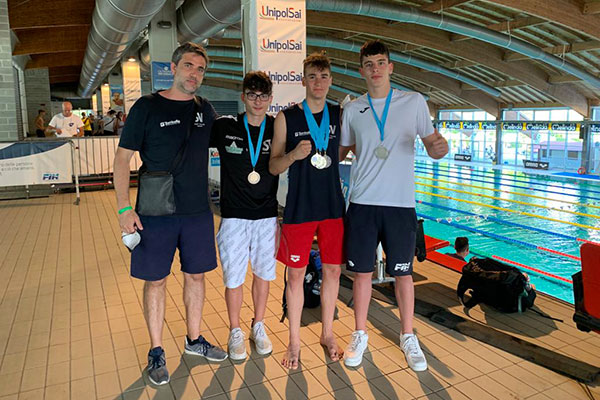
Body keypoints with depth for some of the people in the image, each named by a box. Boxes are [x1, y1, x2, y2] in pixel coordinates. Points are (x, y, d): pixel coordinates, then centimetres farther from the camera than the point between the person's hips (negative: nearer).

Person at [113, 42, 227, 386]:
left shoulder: (205, 109, 6)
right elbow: (123, 157, -5)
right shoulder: (147, 106, -5)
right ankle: (156, 351, 24)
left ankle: (194, 340, 32)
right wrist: (124, 207, -12)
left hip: (198, 211, 4)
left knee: (196, 275, 13)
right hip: (156, 213, -4)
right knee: (156, 280, 6)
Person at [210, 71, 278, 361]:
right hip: (234, 216, -1)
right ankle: (235, 331, 27)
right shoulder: (224, 127, -4)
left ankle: (258, 327, 33)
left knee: (263, 273, 13)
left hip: (267, 216, 2)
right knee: (234, 277, 6)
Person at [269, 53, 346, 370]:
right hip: (299, 208, -3)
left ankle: (327, 333, 30)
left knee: (332, 270, 10)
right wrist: (294, 155, -21)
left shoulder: (339, 115, 6)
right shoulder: (287, 117, -2)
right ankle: (294, 342, 22)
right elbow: (273, 167, -3)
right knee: (296, 274, 5)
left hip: (333, 206, 3)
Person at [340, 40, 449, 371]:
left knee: (403, 272, 8)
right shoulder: (352, 109, 7)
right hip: (362, 203, 1)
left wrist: (439, 146, -17)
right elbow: (341, 150, 16)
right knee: (362, 271, 8)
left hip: (400, 203, -1)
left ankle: (408, 337, 27)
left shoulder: (414, 102, 3)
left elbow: (431, 144, 6)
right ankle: (360, 335, 26)